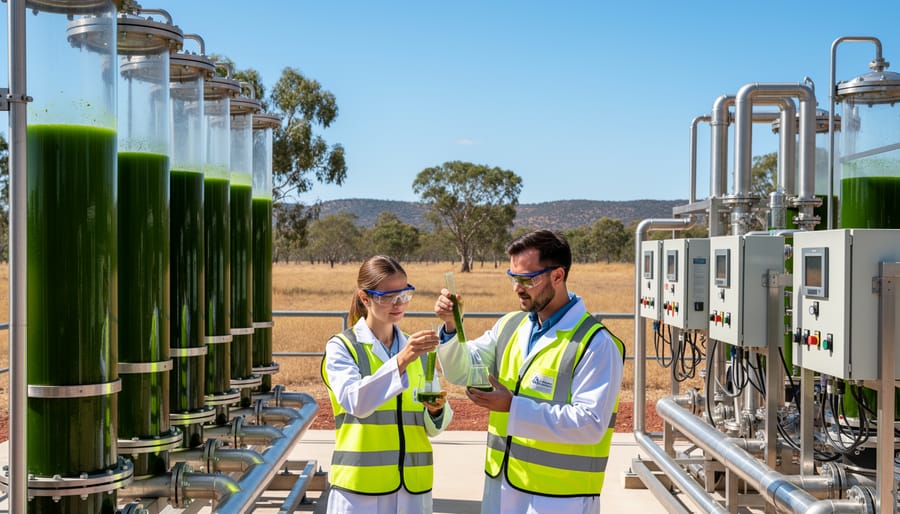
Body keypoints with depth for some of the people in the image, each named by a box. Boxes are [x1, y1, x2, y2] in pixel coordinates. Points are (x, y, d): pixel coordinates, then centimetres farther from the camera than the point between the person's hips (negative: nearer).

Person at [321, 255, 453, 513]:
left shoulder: (417, 349, 9)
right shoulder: (341, 347, -3)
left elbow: (435, 427, 9)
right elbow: (354, 402, -21)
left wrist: (436, 410, -13)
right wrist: (400, 362, -31)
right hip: (361, 485, -4)